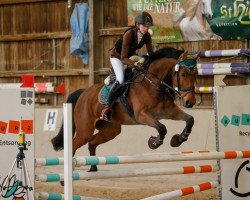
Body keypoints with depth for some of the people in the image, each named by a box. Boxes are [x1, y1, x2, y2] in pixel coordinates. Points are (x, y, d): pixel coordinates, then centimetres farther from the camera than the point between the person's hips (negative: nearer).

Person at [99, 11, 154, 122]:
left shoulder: (147, 36, -18)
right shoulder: (128, 35, -35)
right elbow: (123, 58, -36)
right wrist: (134, 63, -54)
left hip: (132, 56, 6)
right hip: (117, 56, -6)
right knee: (120, 80, -28)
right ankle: (107, 108, -23)